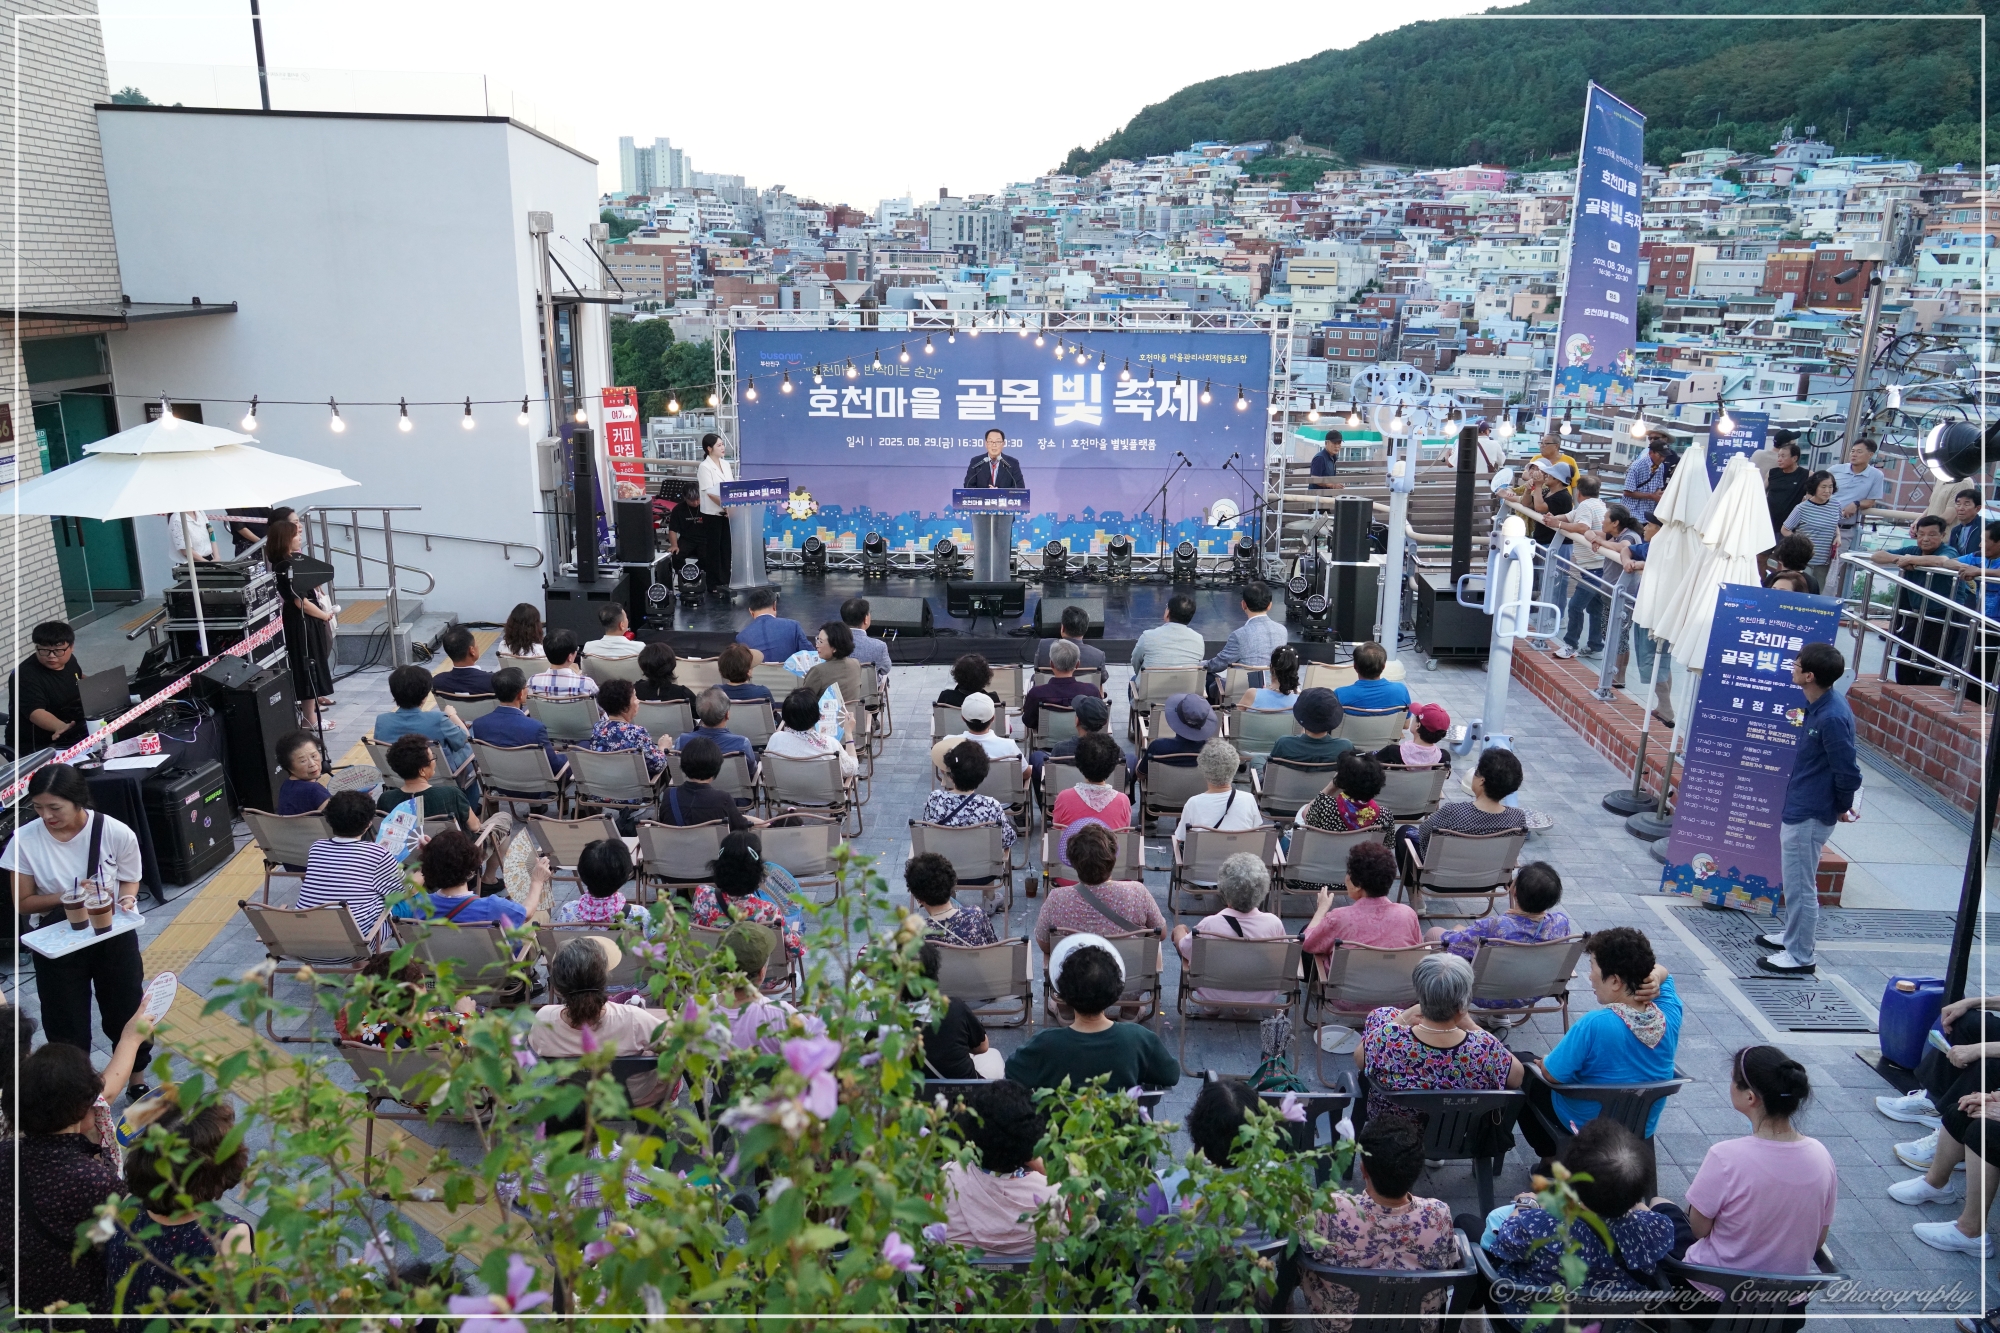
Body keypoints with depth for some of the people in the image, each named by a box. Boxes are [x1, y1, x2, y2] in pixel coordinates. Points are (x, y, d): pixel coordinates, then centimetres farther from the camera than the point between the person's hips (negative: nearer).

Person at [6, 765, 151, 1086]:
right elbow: (23, 903, -8)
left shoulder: (117, 834, -19)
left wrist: (126, 900, -26)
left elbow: (129, 883, -3)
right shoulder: (24, 840, -17)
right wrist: (68, 897, -25)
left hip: (114, 936, 0)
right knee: (65, 1027, 9)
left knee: (126, 1016, 17)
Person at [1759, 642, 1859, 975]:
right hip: (1798, 808, 10)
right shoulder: (1819, 704, 2)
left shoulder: (1832, 717, -28)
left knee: (1800, 884, 2)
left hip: (1810, 816, -10)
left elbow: (1848, 771, -21)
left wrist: (1843, 806, -5)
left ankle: (1800, 956, 15)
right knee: (1795, 879, 24)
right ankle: (1793, 935, 40)